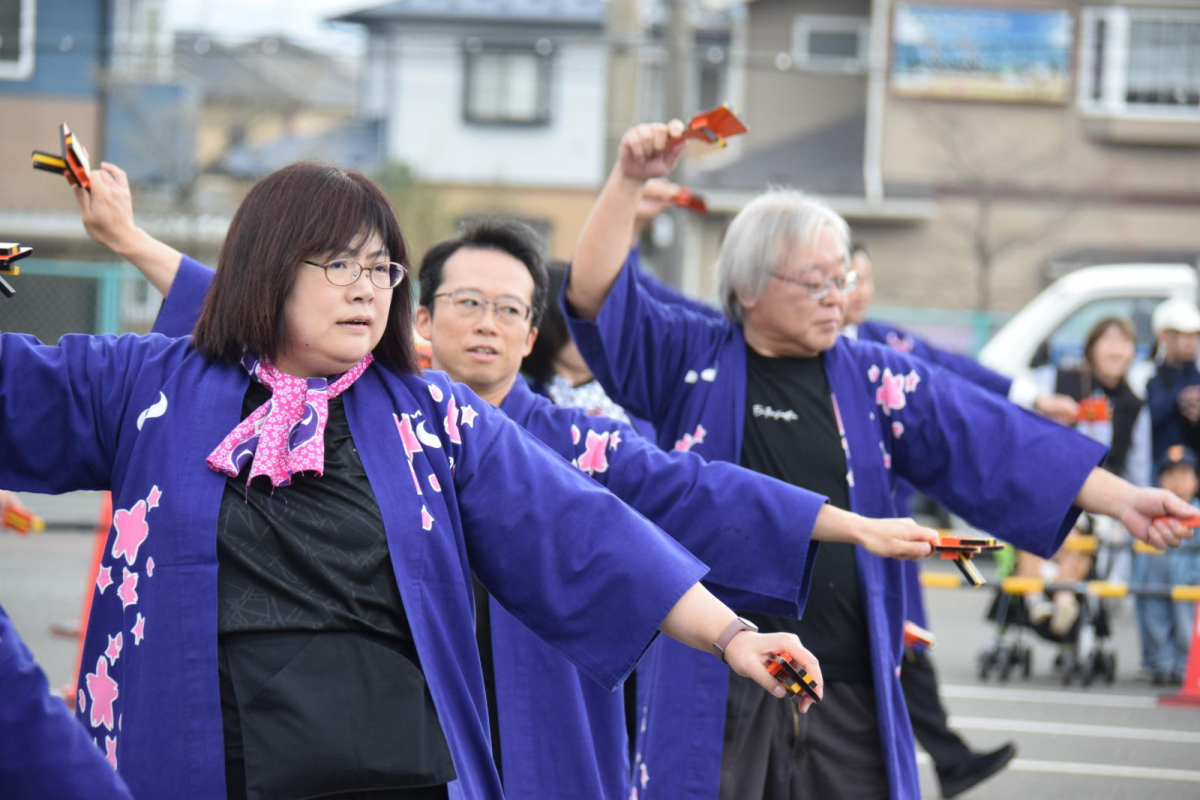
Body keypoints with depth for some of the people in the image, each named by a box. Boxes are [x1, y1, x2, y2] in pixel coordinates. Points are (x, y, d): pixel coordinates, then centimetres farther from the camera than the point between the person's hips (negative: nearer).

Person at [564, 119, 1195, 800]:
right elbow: (598, 299, -5)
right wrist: (629, 182, -18)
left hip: (849, 693, 3)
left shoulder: (873, 378, 9)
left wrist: (1121, 498, -6)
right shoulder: (691, 361, 5)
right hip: (716, 697, -2)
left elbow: (995, 443, 3)